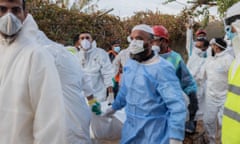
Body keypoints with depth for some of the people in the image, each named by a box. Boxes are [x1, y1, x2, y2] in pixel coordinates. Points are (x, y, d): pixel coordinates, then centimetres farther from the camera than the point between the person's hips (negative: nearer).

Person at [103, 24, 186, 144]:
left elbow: (177, 105, -24)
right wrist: (114, 107, 29)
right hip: (130, 127, 7)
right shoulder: (130, 64, 3)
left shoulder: (162, 68, -20)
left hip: (154, 132, -6)